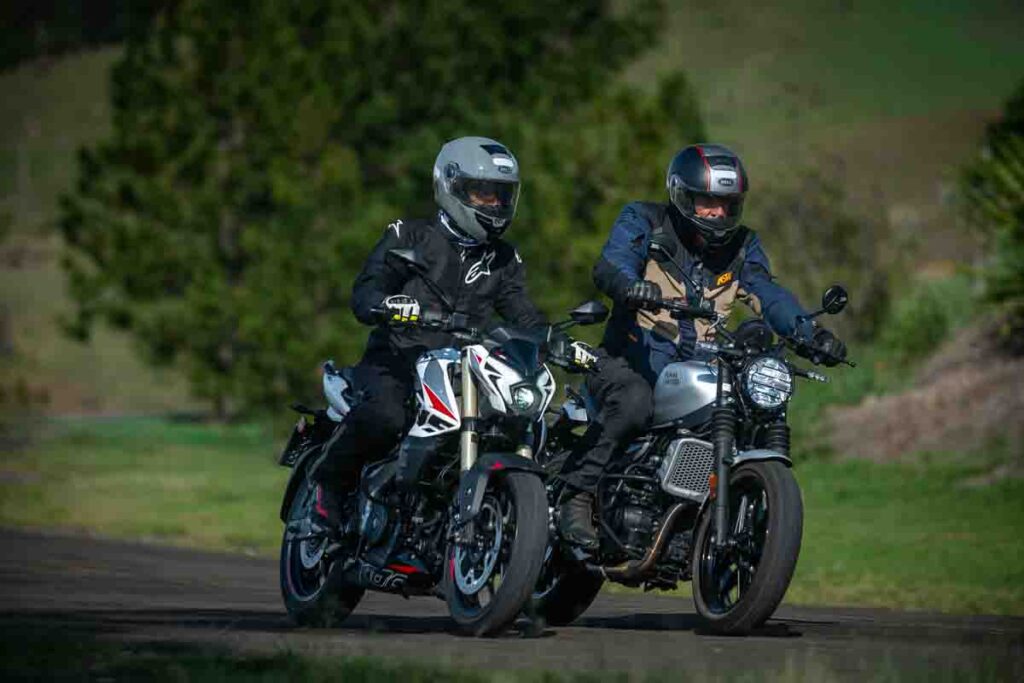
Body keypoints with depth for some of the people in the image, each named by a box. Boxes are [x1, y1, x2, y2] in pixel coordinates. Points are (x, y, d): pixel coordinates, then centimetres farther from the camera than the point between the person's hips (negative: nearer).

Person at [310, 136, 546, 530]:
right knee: (385, 416, -36)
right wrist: (389, 305, -32)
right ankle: (329, 478, -11)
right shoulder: (411, 237, 4)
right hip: (395, 363, -4)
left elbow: (524, 316, 11)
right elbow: (364, 295, -7)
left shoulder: (503, 261, 19)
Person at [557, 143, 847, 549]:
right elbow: (610, 265, -21)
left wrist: (810, 333, -26)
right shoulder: (643, 223, -2)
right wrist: (631, 287, -47)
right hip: (629, 363, -5)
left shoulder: (741, 247, 11)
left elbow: (767, 295, -6)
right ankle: (576, 493, -25)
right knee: (634, 405, -36)